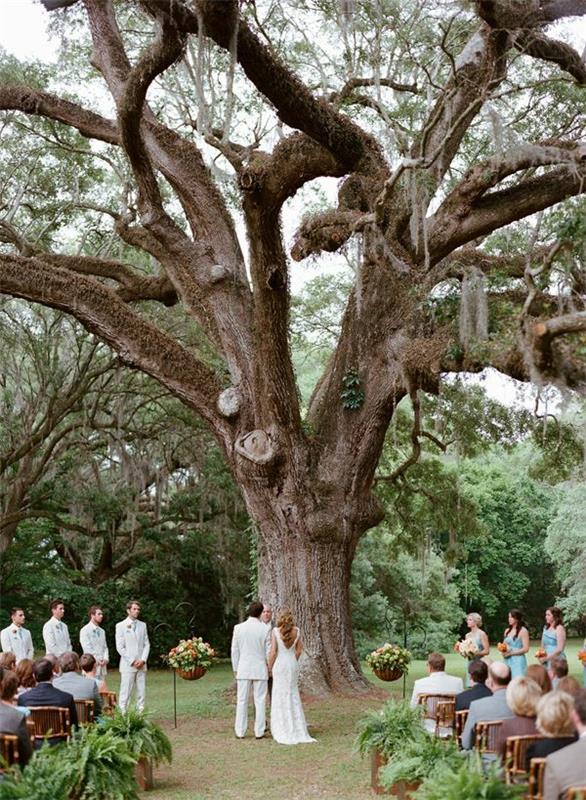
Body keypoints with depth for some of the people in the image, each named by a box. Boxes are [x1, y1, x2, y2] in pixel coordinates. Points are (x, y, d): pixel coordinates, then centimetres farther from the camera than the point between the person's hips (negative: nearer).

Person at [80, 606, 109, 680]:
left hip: (102, 665, 6)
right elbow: (87, 648, -9)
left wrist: (105, 659, -2)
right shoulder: (85, 630, -3)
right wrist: (97, 660, -12)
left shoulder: (101, 631, 17)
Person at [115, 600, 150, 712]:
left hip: (141, 664, 4)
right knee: (125, 693, -6)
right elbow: (120, 647, -4)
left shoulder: (142, 625, 13)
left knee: (141, 692, 3)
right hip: (128, 665, -4)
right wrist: (132, 661, -10)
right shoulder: (121, 626, 0)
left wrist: (143, 660, -4)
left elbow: (147, 644, 11)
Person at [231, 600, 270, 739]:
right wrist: (270, 668, 11)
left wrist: (235, 669, 11)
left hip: (243, 669, 1)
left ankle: (240, 731, 10)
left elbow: (234, 650, 1)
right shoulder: (265, 629, -7)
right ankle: (259, 732, 7)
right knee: (260, 701, 5)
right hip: (260, 670, -1)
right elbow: (268, 651, -2)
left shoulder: (238, 628, -4)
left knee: (242, 701, 8)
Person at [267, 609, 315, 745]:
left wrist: (269, 667, -2)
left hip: (280, 664, -4)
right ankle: (297, 729, 15)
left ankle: (283, 731, 4)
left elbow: (273, 652, -12)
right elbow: (299, 650, 6)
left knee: (280, 696, 3)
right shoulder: (296, 631, 1)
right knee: (293, 695, 13)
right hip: (293, 664, 4)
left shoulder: (275, 631, -10)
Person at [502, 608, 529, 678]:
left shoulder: (523, 631, -5)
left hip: (518, 660, -6)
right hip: (507, 661, 6)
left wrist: (511, 653, -12)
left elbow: (526, 649, -10)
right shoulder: (507, 631, 14)